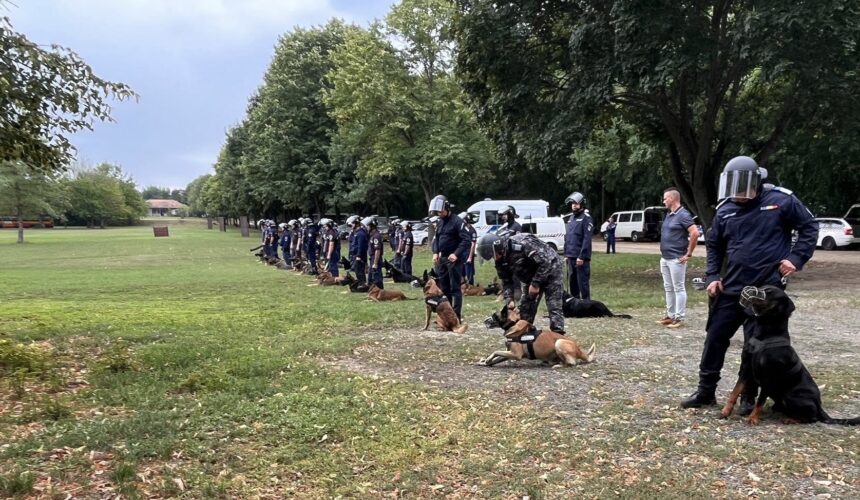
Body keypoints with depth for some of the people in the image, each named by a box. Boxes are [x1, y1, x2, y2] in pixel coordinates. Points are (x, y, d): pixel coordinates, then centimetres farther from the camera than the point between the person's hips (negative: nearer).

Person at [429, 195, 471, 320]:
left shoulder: (457, 221, -12)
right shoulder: (439, 222, 14)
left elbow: (467, 239, -17)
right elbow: (436, 238, 23)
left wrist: (456, 254, -23)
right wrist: (435, 252, 7)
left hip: (453, 259, -8)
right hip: (442, 258, 8)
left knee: (455, 288, -5)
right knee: (443, 287, 12)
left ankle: (457, 316, -3)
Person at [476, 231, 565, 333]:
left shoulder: (521, 243, -34)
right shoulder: (500, 260, -8)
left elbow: (545, 261, -31)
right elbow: (506, 281, 1)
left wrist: (536, 283, -27)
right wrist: (509, 300, -13)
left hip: (549, 270, -8)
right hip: (530, 277, 8)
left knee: (554, 307, -11)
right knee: (525, 308, 6)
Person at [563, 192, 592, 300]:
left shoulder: (586, 218, -8)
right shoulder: (571, 218, 17)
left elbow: (587, 239, -16)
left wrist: (582, 256, -20)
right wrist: (566, 254, 15)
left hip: (580, 257, -8)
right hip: (571, 257, 8)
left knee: (583, 282, -5)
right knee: (572, 281, 14)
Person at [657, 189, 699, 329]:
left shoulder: (683, 215, -13)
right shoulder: (669, 215, 13)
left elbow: (695, 233, -21)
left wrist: (689, 253, -16)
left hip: (676, 259, -9)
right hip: (665, 258, 9)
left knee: (678, 288, -3)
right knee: (668, 288, 13)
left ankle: (679, 318, 2)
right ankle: (670, 315, 21)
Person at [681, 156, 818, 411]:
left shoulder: (781, 200, -7)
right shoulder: (725, 210, 4)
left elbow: (809, 227, 3)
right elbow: (714, 245, 15)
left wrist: (796, 258, -9)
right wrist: (713, 277, 5)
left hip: (767, 289, -4)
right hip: (730, 288, 4)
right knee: (715, 338, 6)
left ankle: (749, 397, 18)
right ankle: (705, 391, 19)